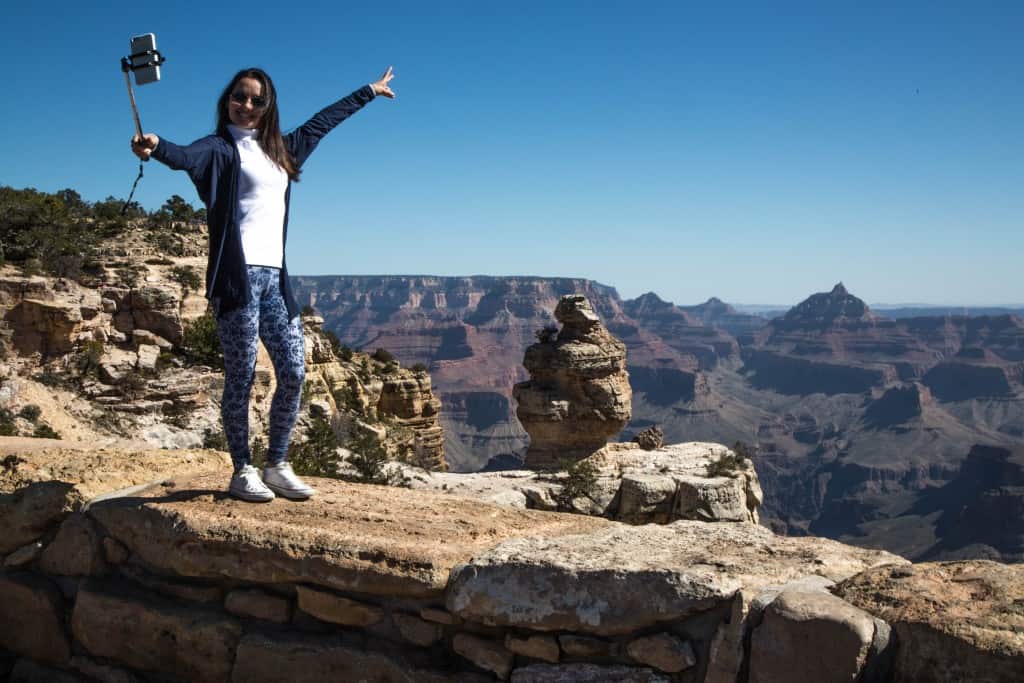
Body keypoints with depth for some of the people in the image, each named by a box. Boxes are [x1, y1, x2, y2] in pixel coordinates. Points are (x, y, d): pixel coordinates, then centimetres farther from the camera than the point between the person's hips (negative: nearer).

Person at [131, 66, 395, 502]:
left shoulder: (280, 149, 22)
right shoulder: (220, 147, 1)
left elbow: (322, 122, 34)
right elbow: (187, 157, -21)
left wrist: (369, 92, 45)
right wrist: (157, 147, -45)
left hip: (275, 278, 7)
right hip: (237, 276, -7)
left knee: (294, 373, 3)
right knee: (241, 377, -3)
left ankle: (277, 467, 16)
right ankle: (242, 471, 8)